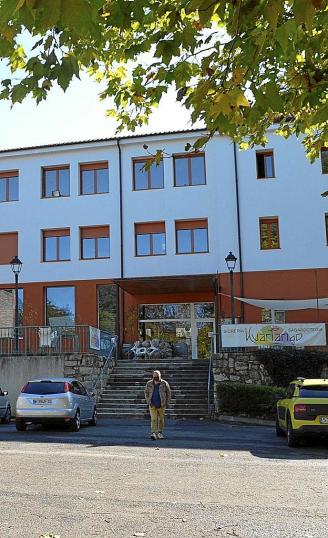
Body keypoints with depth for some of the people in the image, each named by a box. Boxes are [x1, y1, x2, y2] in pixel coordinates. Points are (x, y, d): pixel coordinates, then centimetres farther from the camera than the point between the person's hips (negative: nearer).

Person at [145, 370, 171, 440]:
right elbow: (146, 393, 10)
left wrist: (167, 403, -1)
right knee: (153, 419, -11)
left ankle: (160, 432, 25)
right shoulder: (149, 383, 0)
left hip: (161, 405, 0)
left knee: (161, 419, 10)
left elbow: (168, 393, 3)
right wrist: (148, 402, 0)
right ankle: (153, 433, -15)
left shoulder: (164, 383, -5)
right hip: (152, 405, 0)